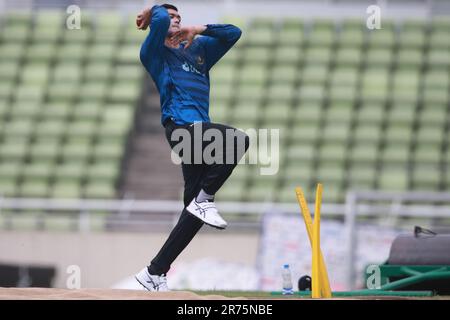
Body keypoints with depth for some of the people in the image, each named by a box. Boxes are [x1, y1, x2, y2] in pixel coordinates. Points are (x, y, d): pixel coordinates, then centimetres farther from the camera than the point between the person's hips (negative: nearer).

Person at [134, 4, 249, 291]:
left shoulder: (198, 50, 31)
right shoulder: (155, 52, 10)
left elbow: (233, 34, 29)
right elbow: (160, 20, -9)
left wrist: (200, 29, 18)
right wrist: (152, 14, 13)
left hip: (198, 129, 7)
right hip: (181, 124, -7)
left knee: (195, 212, 0)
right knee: (238, 140, -29)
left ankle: (155, 272, 1)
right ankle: (205, 199, -18)